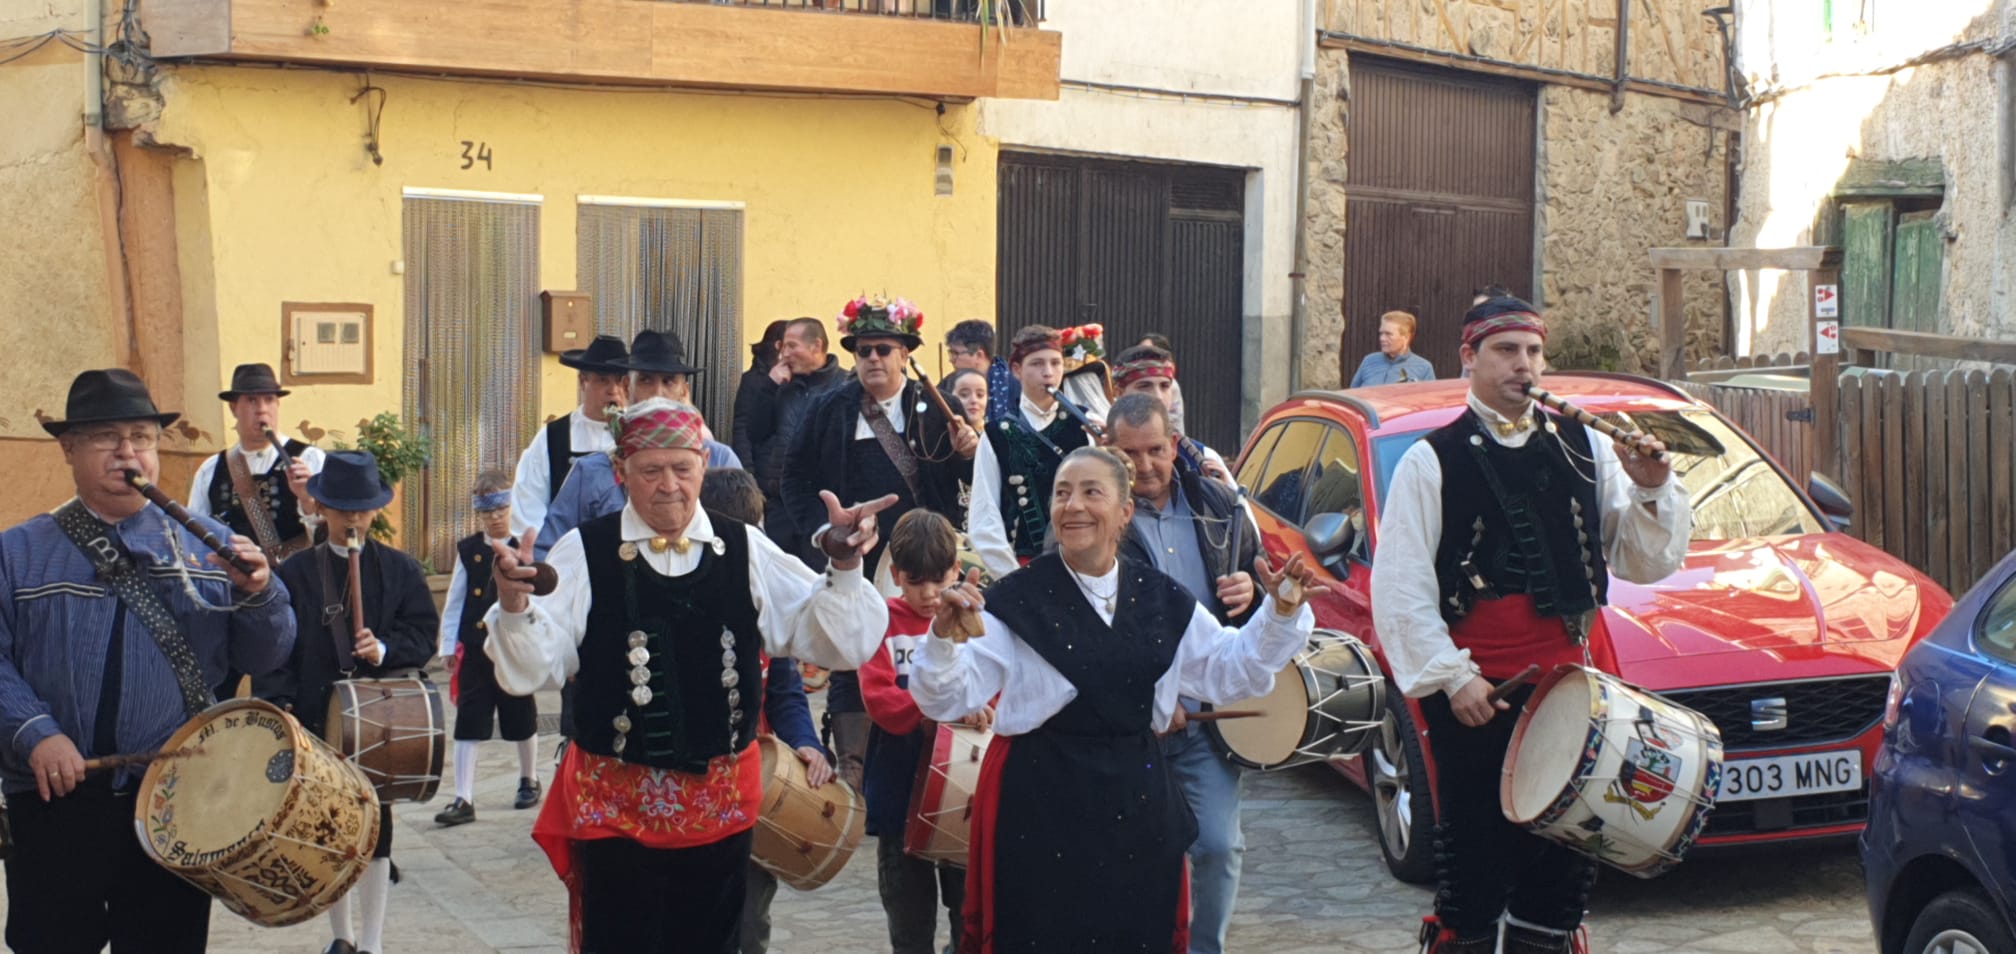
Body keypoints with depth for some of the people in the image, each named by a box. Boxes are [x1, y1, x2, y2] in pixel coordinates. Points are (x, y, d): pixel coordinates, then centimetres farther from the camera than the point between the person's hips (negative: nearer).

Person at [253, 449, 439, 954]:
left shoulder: (402, 570, 4)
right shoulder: (294, 572, 2)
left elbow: (424, 634, 1)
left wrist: (385, 650, -19)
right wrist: (280, 706, -15)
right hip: (316, 719, 1)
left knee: (373, 827, 2)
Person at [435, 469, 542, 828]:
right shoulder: (468, 550, 4)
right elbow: (455, 601, 8)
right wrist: (449, 646, 5)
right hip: (474, 649, 2)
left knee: (522, 722, 12)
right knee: (467, 725, 0)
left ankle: (529, 781, 34)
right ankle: (463, 800, 1)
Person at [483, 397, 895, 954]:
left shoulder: (747, 552, 0)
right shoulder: (584, 553, -6)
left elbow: (841, 644, -2)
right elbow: (529, 672, -11)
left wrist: (844, 569, -19)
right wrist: (515, 607, -30)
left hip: (722, 803, 2)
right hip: (616, 804, -2)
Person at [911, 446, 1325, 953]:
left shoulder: (1160, 598, 5)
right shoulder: (1018, 599, -8)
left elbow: (1226, 671, 14)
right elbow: (947, 699, -12)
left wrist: (1280, 613, 1)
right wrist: (944, 638, -31)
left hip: (1136, 800, 4)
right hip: (1040, 802, -4)